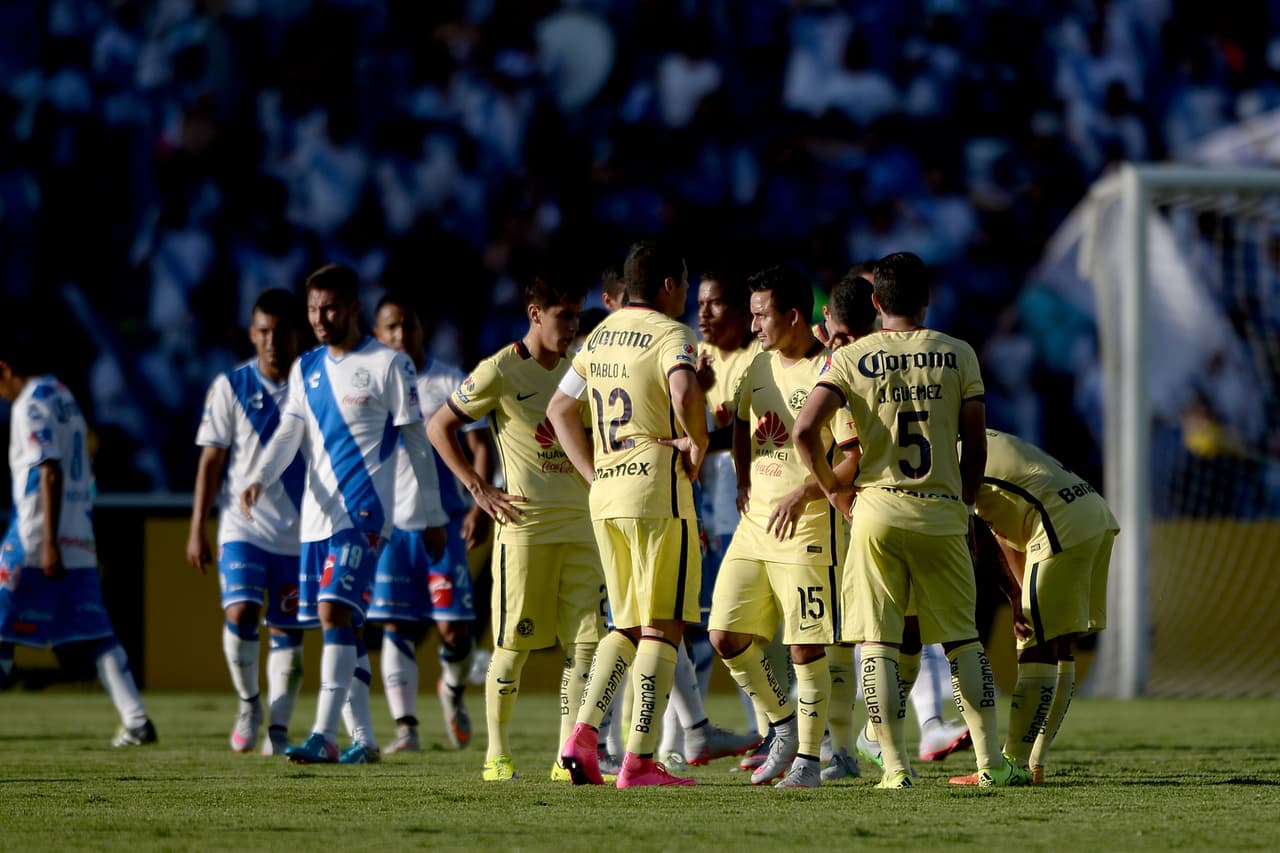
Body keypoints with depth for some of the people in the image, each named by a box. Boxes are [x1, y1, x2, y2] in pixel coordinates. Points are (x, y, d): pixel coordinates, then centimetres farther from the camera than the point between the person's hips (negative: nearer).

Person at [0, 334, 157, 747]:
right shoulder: (66, 399, 18)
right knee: (94, 633, 4)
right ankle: (136, 720, -5)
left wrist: (49, 543, -22)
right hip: (80, 542, 8)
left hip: (35, 542, -8)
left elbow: (50, 473, -19)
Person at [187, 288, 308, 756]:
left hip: (300, 533, 1)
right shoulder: (231, 387, 0)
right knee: (240, 614, -18)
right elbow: (211, 460, 2)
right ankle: (248, 702, 4)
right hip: (243, 525, -1)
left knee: (288, 632, 4)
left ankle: (278, 730, 13)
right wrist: (197, 529, -2)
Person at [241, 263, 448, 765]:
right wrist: (259, 479, -14)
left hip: (364, 513, -7)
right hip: (318, 515, 7)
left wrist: (435, 516, -1)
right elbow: (289, 435, 6)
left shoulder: (388, 365, -4)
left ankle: (324, 736, -23)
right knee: (344, 627, 8)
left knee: (336, 611, -19)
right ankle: (363, 740, 15)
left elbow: (416, 441, -1)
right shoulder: (306, 370, 14)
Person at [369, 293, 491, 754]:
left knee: (454, 626, -4)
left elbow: (479, 445, -2)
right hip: (389, 523, 1)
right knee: (396, 628, -5)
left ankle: (453, 691, 26)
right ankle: (405, 728, -4)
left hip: (443, 520, -1)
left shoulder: (451, 383, 0)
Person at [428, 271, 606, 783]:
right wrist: (479, 489, -6)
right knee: (514, 644, -2)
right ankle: (497, 755, 8)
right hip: (525, 525, -5)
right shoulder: (500, 371, -4)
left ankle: (568, 757, -1)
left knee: (585, 642, -2)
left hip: (581, 524, 5)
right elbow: (439, 427, 0)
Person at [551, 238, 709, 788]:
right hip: (658, 492, -7)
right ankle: (639, 761, -7)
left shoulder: (600, 336, 15)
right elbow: (684, 392, -29)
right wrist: (697, 443, -11)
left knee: (627, 625, 17)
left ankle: (583, 733, 1)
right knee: (663, 627, -2)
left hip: (606, 495, 7)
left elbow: (560, 409, 22)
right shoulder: (670, 335, -8)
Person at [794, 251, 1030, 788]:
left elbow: (805, 430, -11)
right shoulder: (956, 355, 4)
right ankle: (990, 762, 8)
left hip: (877, 510, -1)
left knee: (878, 645, 2)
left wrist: (832, 489, 4)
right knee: (962, 640, 11)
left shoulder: (851, 359, 0)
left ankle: (896, 766, -4)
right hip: (941, 513, 1)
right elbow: (975, 445, 5)